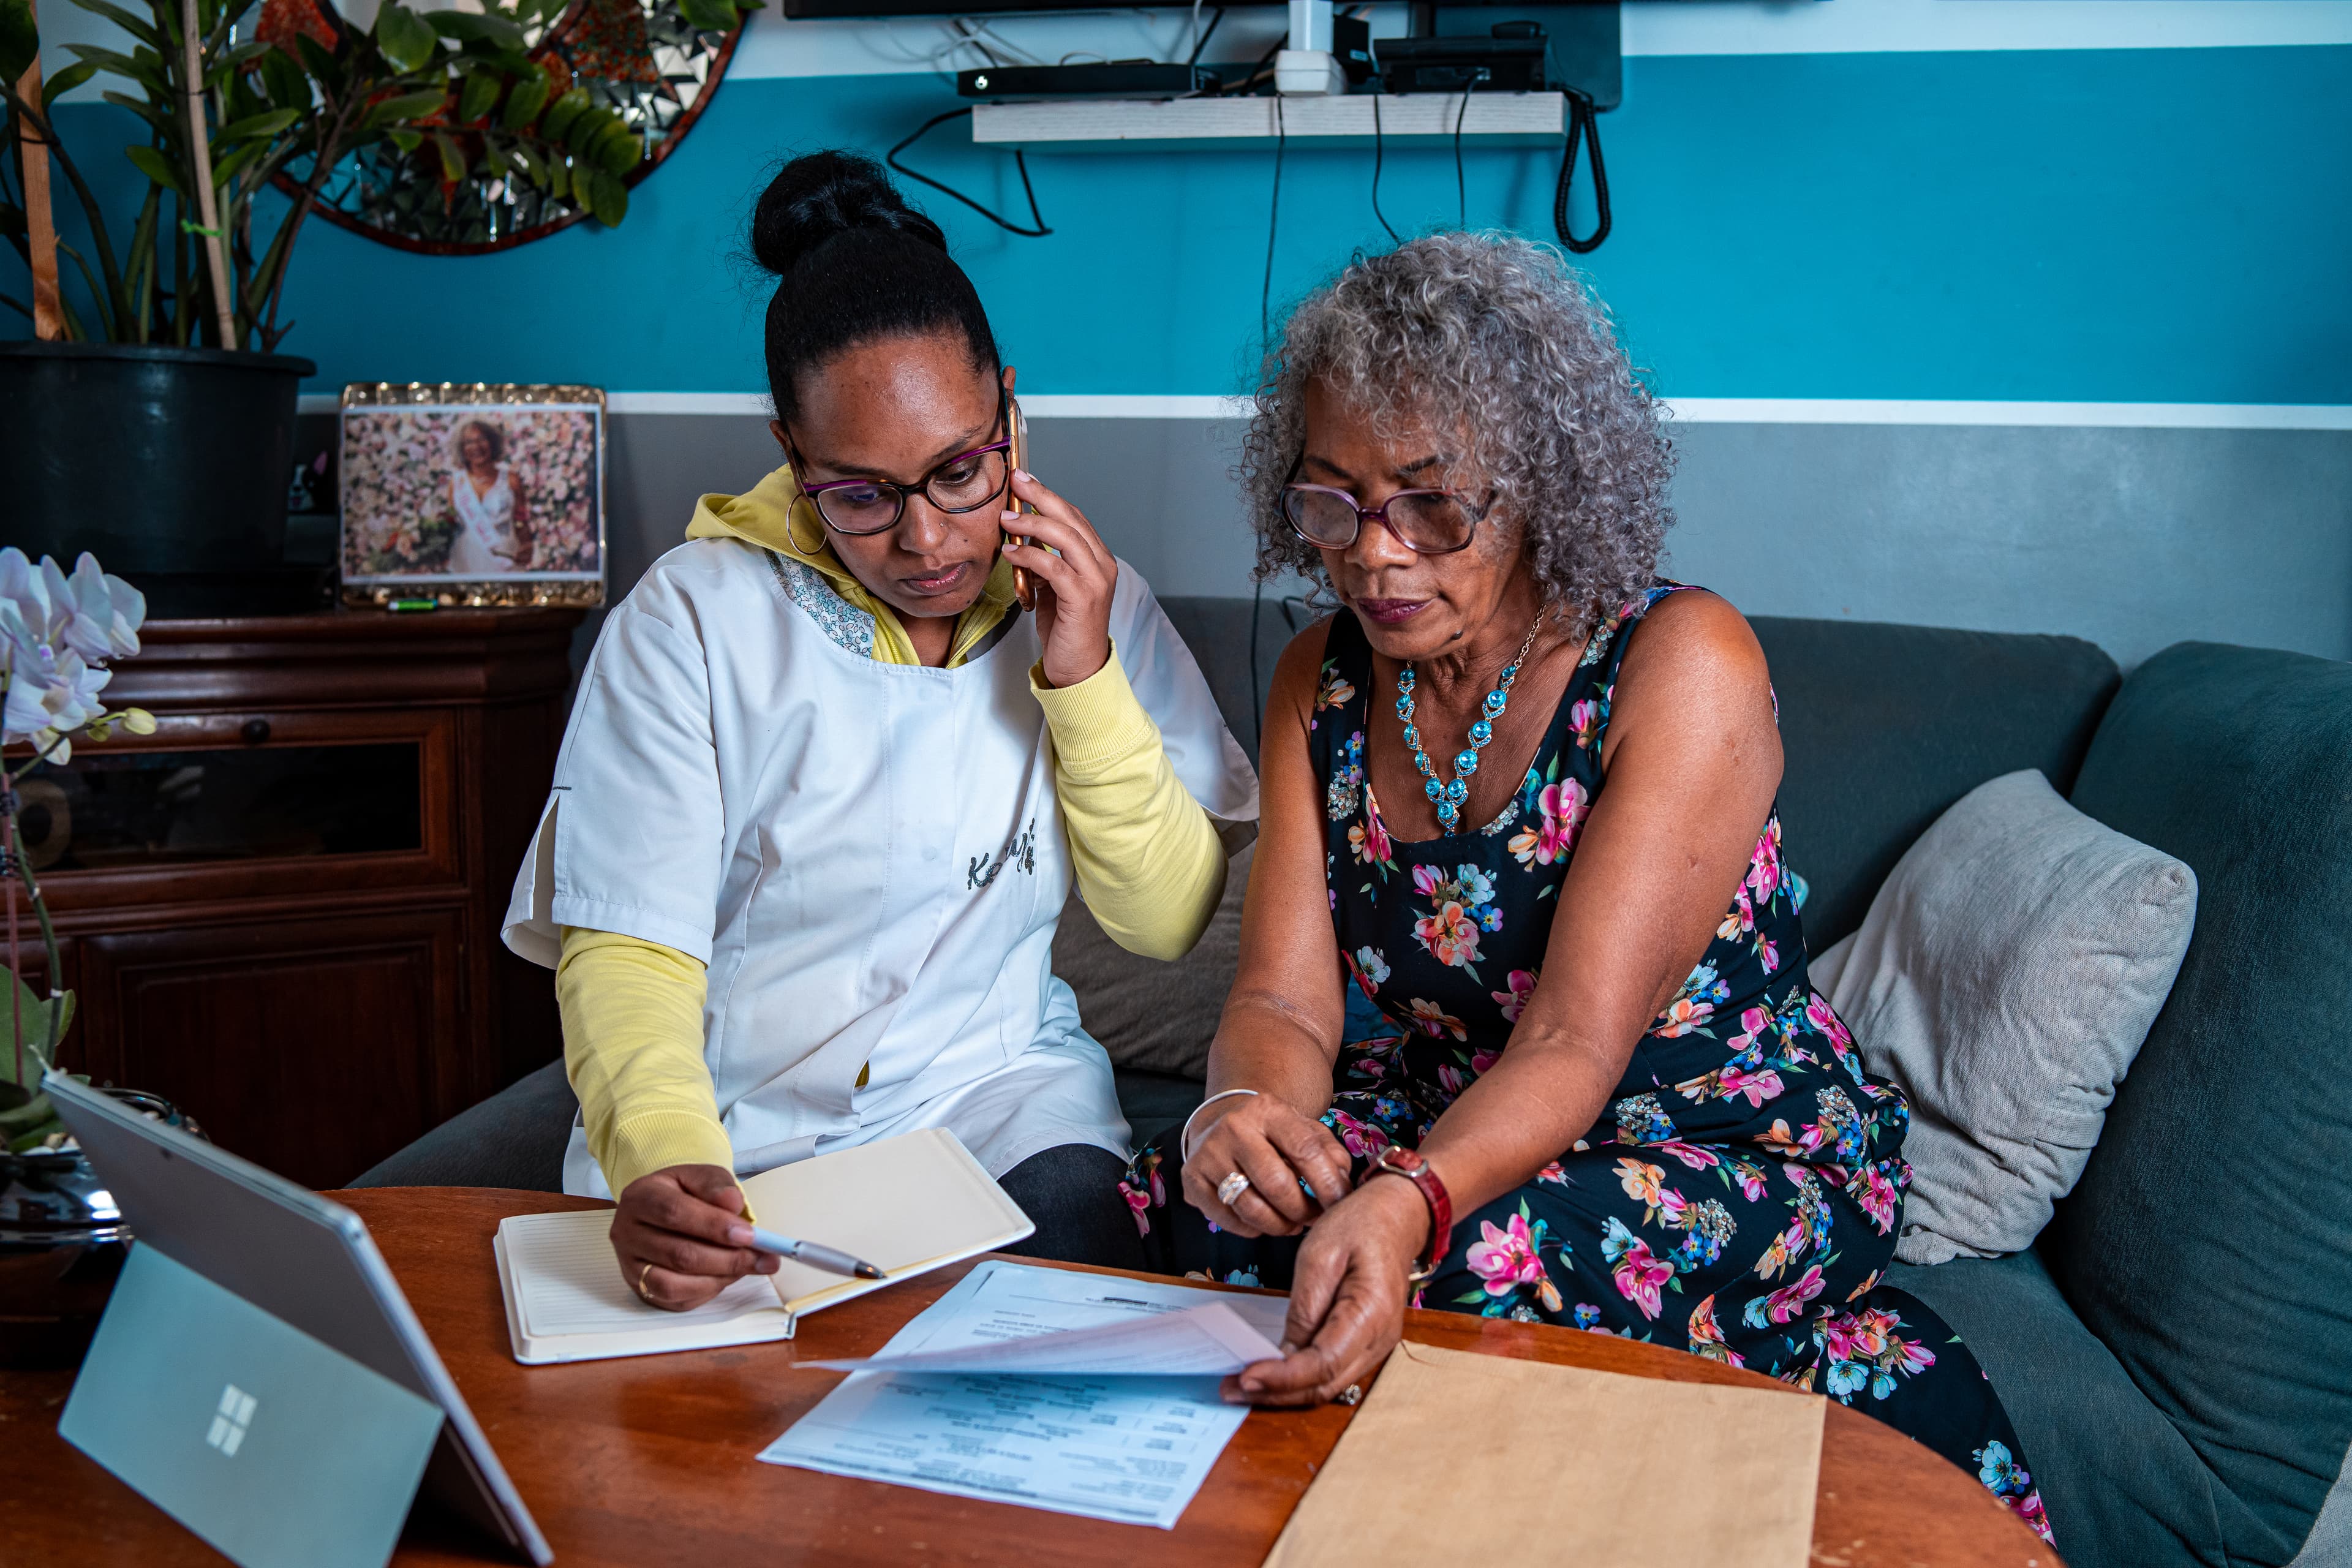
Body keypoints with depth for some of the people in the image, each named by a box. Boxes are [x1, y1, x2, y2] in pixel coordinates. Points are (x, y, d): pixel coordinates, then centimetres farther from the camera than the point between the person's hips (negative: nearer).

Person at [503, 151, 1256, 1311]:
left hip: (997, 1086, 3)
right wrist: (662, 1163, -34)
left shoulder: (1086, 600, 0)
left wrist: (1086, 681, -16)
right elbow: (625, 948, -13)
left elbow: (1170, 921, -2)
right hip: (733, 1131, -2)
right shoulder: (692, 617, -9)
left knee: (1070, 1218, -29)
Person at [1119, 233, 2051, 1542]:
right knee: (1205, 1210, -25)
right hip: (1459, 1131, 5)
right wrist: (1244, 1109, -34)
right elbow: (1286, 1001, -9)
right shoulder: (1325, 683, 0)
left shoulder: (1683, 663, -18)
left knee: (1482, 1269, -35)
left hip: (1740, 1150, -4)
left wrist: (1408, 1205, -46)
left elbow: (1576, 1048, -26)